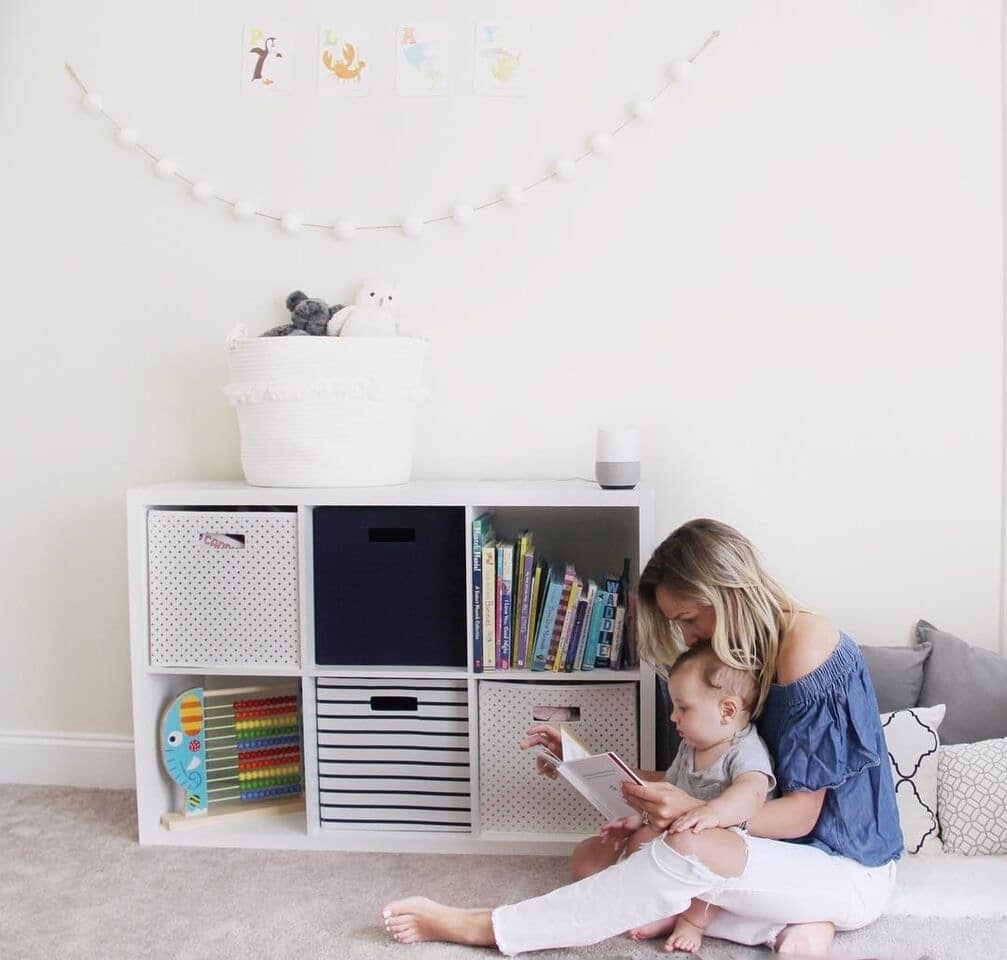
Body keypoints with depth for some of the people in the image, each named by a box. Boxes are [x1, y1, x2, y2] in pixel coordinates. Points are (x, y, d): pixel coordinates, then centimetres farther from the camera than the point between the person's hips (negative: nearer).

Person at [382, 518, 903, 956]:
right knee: (595, 858, -7)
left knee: (691, 848, -37)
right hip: (784, 856, 8)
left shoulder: (806, 643, -20)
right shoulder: (748, 652, 7)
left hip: (848, 873, -8)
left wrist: (694, 812, -34)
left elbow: (802, 814, -19)